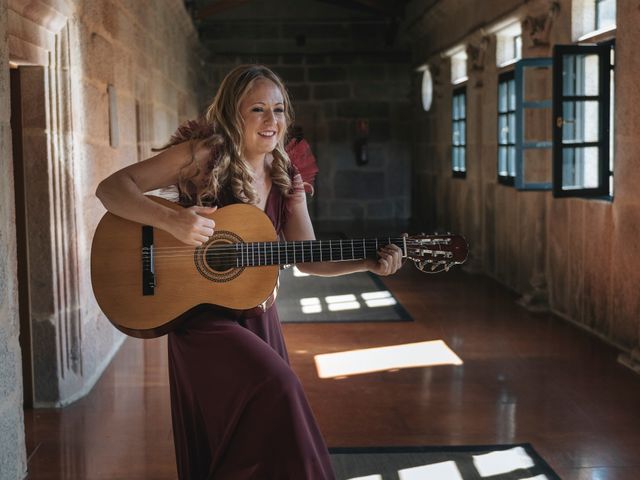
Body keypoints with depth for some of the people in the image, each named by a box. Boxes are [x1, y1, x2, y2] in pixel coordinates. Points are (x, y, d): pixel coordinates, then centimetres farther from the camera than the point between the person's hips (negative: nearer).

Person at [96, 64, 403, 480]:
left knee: (264, 433, 10)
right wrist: (172, 220, -30)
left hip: (256, 316, 6)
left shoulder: (285, 179, 5)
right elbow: (111, 188, -15)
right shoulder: (203, 155, -11)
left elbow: (307, 258, 5)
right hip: (201, 316, -6)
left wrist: (369, 263, -9)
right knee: (277, 386, -26)